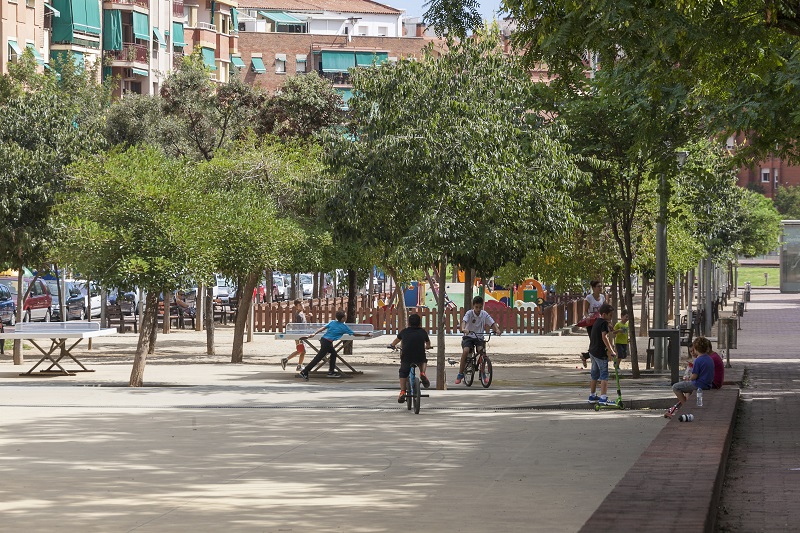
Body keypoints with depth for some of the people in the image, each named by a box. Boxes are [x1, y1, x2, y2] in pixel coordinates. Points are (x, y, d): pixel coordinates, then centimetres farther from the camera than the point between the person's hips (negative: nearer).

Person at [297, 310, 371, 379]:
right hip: (327, 342, -8)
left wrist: (314, 334, 0)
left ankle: (331, 371, 27)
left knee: (333, 353, 24)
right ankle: (304, 372, -4)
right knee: (318, 358, -3)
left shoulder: (332, 322, 8)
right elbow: (354, 334, 0)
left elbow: (323, 328, 1)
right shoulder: (344, 327, -6)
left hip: (323, 339, 8)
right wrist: (365, 335, 10)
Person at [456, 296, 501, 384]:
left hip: (479, 337, 2)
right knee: (465, 351, -25)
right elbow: (464, 320, -29)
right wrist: (463, 329, -50)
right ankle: (460, 374, -13)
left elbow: (492, 323, -7)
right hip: (468, 336, -2)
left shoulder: (484, 314, -2)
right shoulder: (469, 313, -11)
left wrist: (497, 330, -28)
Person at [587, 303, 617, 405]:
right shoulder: (604, 323, -13)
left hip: (592, 351, 9)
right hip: (600, 352, -9)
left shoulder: (597, 322, 15)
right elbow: (604, 337, -23)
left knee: (595, 375, 18)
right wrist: (611, 351, -25)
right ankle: (603, 398, -15)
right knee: (604, 375, -9)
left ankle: (592, 396, 25)